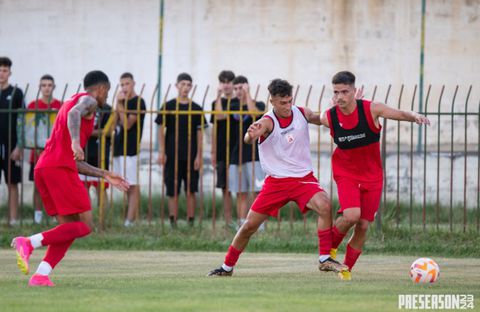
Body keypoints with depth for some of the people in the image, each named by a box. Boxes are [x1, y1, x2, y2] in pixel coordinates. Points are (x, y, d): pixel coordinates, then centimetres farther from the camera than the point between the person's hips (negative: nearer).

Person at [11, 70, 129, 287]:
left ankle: (41, 275, -7)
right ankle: (29, 243, -20)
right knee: (85, 226, -8)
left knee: (69, 227, 9)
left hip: (42, 169, 9)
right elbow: (74, 114, -22)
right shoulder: (88, 100, 6)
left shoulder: (71, 103, 33)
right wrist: (75, 142, -37)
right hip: (60, 169, -9)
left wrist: (106, 176, 34)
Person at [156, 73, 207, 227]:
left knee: (190, 191, 1)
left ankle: (191, 221, 6)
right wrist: (162, 152, -4)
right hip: (172, 156, -1)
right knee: (173, 191, 0)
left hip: (191, 156, 1)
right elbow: (161, 130, 3)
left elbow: (199, 133, 6)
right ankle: (173, 223, 4)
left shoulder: (196, 109, 5)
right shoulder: (168, 107, 3)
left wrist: (198, 155, 0)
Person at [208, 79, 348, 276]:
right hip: (276, 182, -2)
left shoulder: (302, 113, -2)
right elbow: (248, 139, -36)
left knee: (324, 205, -27)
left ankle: (324, 259, -20)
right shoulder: (268, 121, -16)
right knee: (249, 225, 1)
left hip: (303, 178, 2)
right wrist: (251, 135, -60)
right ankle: (227, 267, 22)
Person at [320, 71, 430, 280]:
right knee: (351, 215, -25)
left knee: (363, 226, -1)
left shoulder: (371, 109, -15)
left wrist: (415, 117, -39)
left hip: (371, 176, 1)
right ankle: (330, 247, 3)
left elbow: (400, 114, -22)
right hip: (345, 174, -1)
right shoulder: (328, 117, -9)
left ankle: (347, 268, 18)